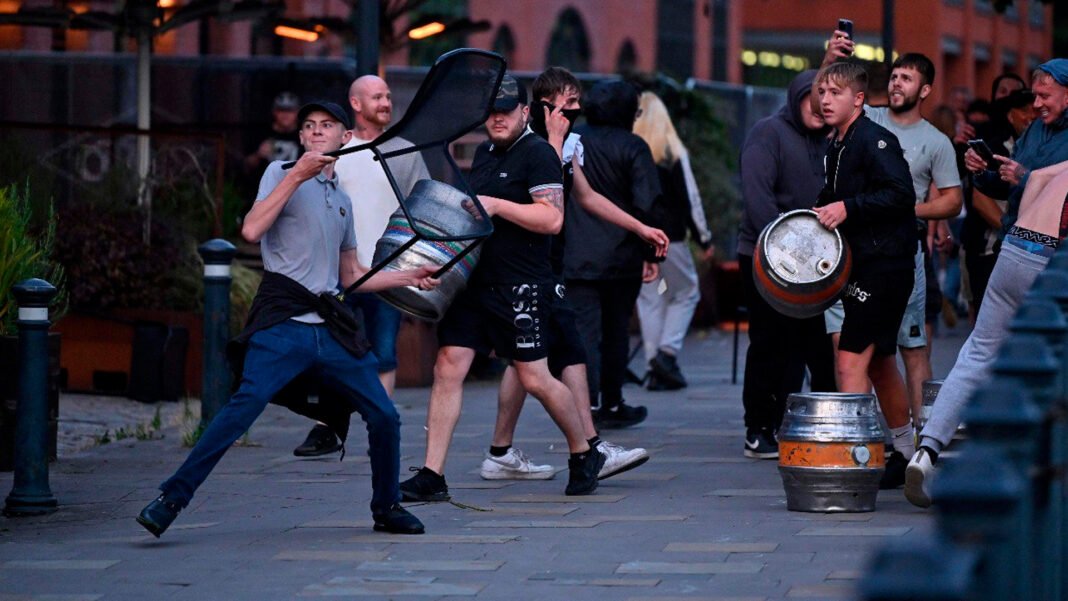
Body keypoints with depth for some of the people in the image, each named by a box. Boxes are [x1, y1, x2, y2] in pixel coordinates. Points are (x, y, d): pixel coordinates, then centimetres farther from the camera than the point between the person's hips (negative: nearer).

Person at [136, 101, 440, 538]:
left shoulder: (342, 201, 23)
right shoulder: (282, 174, 7)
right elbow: (252, 231, -12)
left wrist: (410, 277, 24)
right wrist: (297, 176, -13)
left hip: (332, 329, 6)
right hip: (283, 322, -6)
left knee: (384, 416, 1)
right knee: (246, 404, -24)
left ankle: (386, 508, 22)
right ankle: (171, 498, -22)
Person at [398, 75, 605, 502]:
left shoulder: (538, 154, -8)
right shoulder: (484, 153, 17)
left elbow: (552, 219, -18)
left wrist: (496, 206, -20)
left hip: (521, 286, -7)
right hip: (474, 281, 7)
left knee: (534, 379, -3)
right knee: (448, 368, -3)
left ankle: (584, 455, 20)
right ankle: (432, 476, -2)